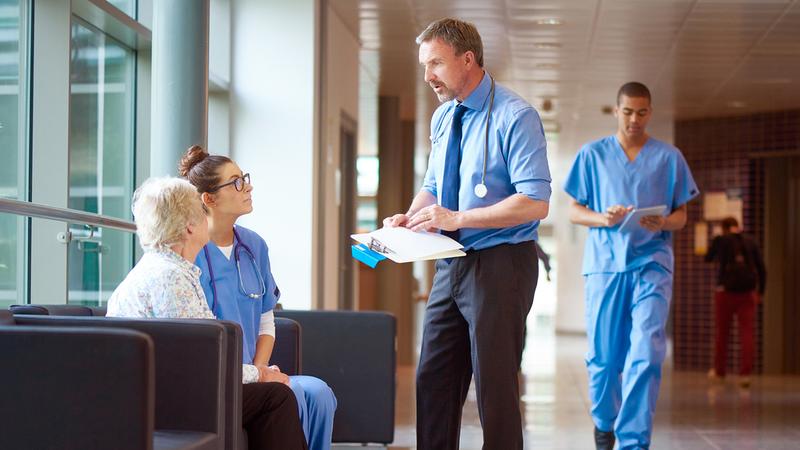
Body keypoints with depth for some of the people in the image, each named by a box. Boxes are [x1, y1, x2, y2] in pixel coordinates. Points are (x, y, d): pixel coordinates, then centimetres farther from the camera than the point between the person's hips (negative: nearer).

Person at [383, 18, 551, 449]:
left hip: (500, 264, -8)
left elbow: (535, 202, -20)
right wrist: (408, 218, 1)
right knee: (433, 381, 8)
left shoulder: (514, 116, -13)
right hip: (452, 264, 8)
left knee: (495, 384, -3)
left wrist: (457, 218, -22)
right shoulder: (443, 117, 11)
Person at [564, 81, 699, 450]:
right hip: (605, 263, 1)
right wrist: (602, 218, -12)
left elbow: (681, 216, 11)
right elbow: (574, 211, 9)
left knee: (646, 353, -13)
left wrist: (663, 222, -12)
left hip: (652, 263, -1)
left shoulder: (669, 157, 9)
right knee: (603, 354, 6)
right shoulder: (592, 155, 9)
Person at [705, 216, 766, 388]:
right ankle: (745, 373, -12)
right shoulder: (751, 242, 7)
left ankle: (719, 372, 24)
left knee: (722, 332, 12)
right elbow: (762, 269, 4)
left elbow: (708, 258, 17)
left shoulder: (720, 241, 1)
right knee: (747, 332, -2)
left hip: (726, 291, -1)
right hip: (748, 292, 1)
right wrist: (760, 292, 12)